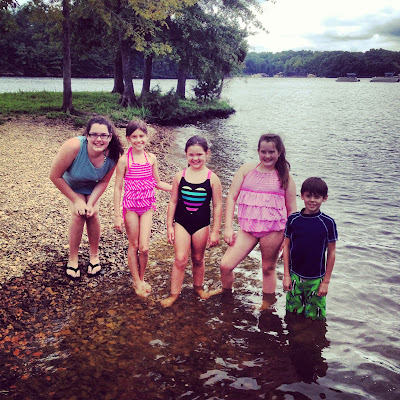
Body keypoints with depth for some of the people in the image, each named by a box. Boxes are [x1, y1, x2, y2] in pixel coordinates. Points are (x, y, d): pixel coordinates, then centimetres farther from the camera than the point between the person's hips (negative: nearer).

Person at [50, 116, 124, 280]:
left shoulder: (112, 155, -31)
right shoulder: (73, 147, -41)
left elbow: (103, 182, -13)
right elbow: (55, 176, -28)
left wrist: (90, 203, -22)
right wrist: (76, 200, -21)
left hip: (92, 186, 2)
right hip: (70, 184, -2)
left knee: (93, 213, -14)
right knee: (78, 214, -18)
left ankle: (94, 256, 9)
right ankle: (72, 259, 0)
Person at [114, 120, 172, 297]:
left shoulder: (151, 158, 2)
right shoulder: (124, 160, -10)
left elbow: (158, 183, 13)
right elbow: (118, 188, -7)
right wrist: (117, 215, -8)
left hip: (147, 207, 3)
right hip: (130, 207, -3)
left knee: (144, 247, -1)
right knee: (133, 245, 8)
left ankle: (142, 279, 23)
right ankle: (137, 282, 25)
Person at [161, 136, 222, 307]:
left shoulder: (212, 178, -8)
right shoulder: (180, 176, -3)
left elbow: (217, 206, -3)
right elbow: (173, 202, 4)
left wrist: (215, 232, -3)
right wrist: (169, 226, 3)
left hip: (202, 224, 0)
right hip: (181, 223, 0)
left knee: (198, 259, 15)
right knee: (180, 259, -4)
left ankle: (198, 287, 38)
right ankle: (174, 293, 10)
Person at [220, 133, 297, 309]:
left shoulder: (285, 177, 4)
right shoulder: (247, 169, 4)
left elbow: (292, 210, 8)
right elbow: (231, 197, 2)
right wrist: (228, 227, -4)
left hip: (273, 229, -1)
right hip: (247, 228, 1)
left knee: (268, 268, 10)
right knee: (225, 265, -4)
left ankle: (266, 305, 32)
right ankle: (226, 293, 26)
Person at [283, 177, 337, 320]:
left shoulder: (328, 223, -9)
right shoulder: (293, 219, -4)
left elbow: (331, 253, -3)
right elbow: (286, 247, 3)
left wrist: (326, 282, -2)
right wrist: (286, 275, 1)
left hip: (316, 279, -2)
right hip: (294, 276, 2)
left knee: (315, 317, 7)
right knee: (292, 313, 14)